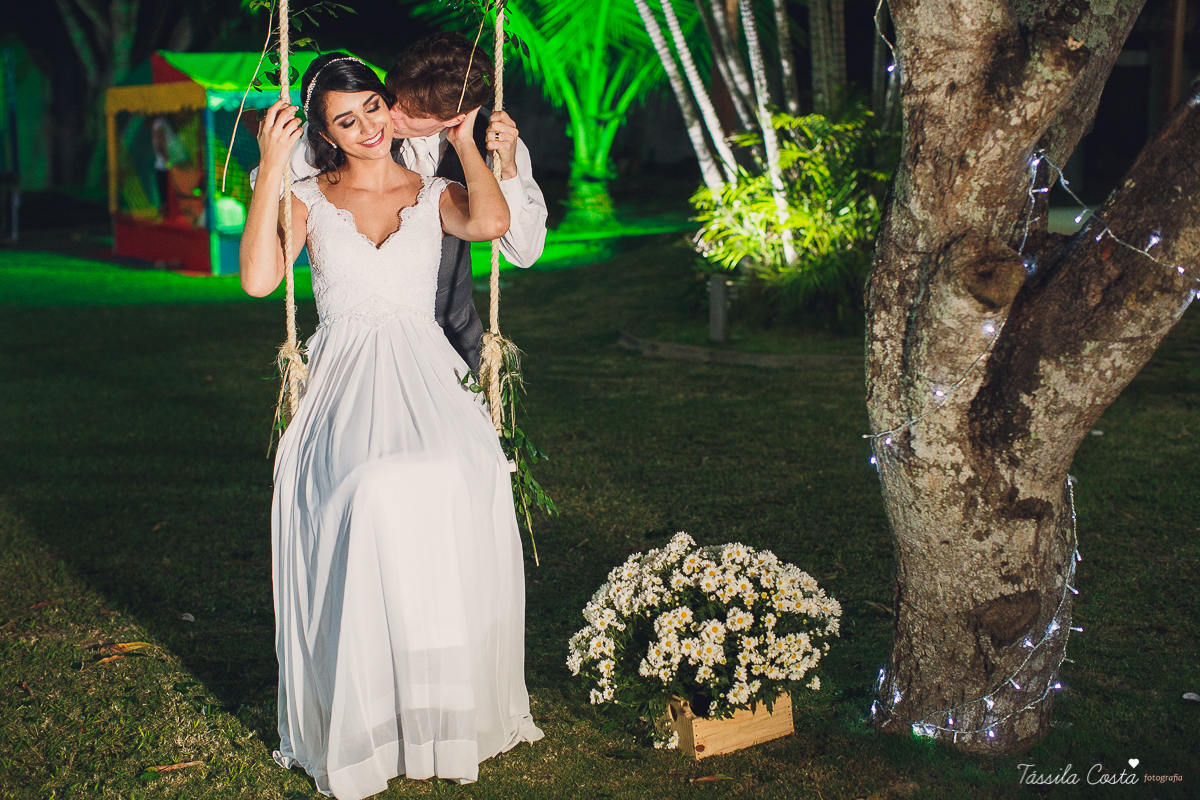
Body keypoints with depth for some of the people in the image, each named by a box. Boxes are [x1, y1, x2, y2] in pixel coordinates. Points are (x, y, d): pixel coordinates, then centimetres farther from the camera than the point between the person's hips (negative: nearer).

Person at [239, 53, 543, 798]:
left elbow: (491, 222, -10)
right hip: (345, 383, -1)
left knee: (453, 480, -30)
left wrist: (464, 140, 4)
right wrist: (273, 165, -5)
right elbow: (259, 279, -6)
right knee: (371, 490, -31)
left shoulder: (433, 194, 14)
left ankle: (449, 704, -15)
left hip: (425, 377, 1)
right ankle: (362, 718, -19)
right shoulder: (309, 198, 13)